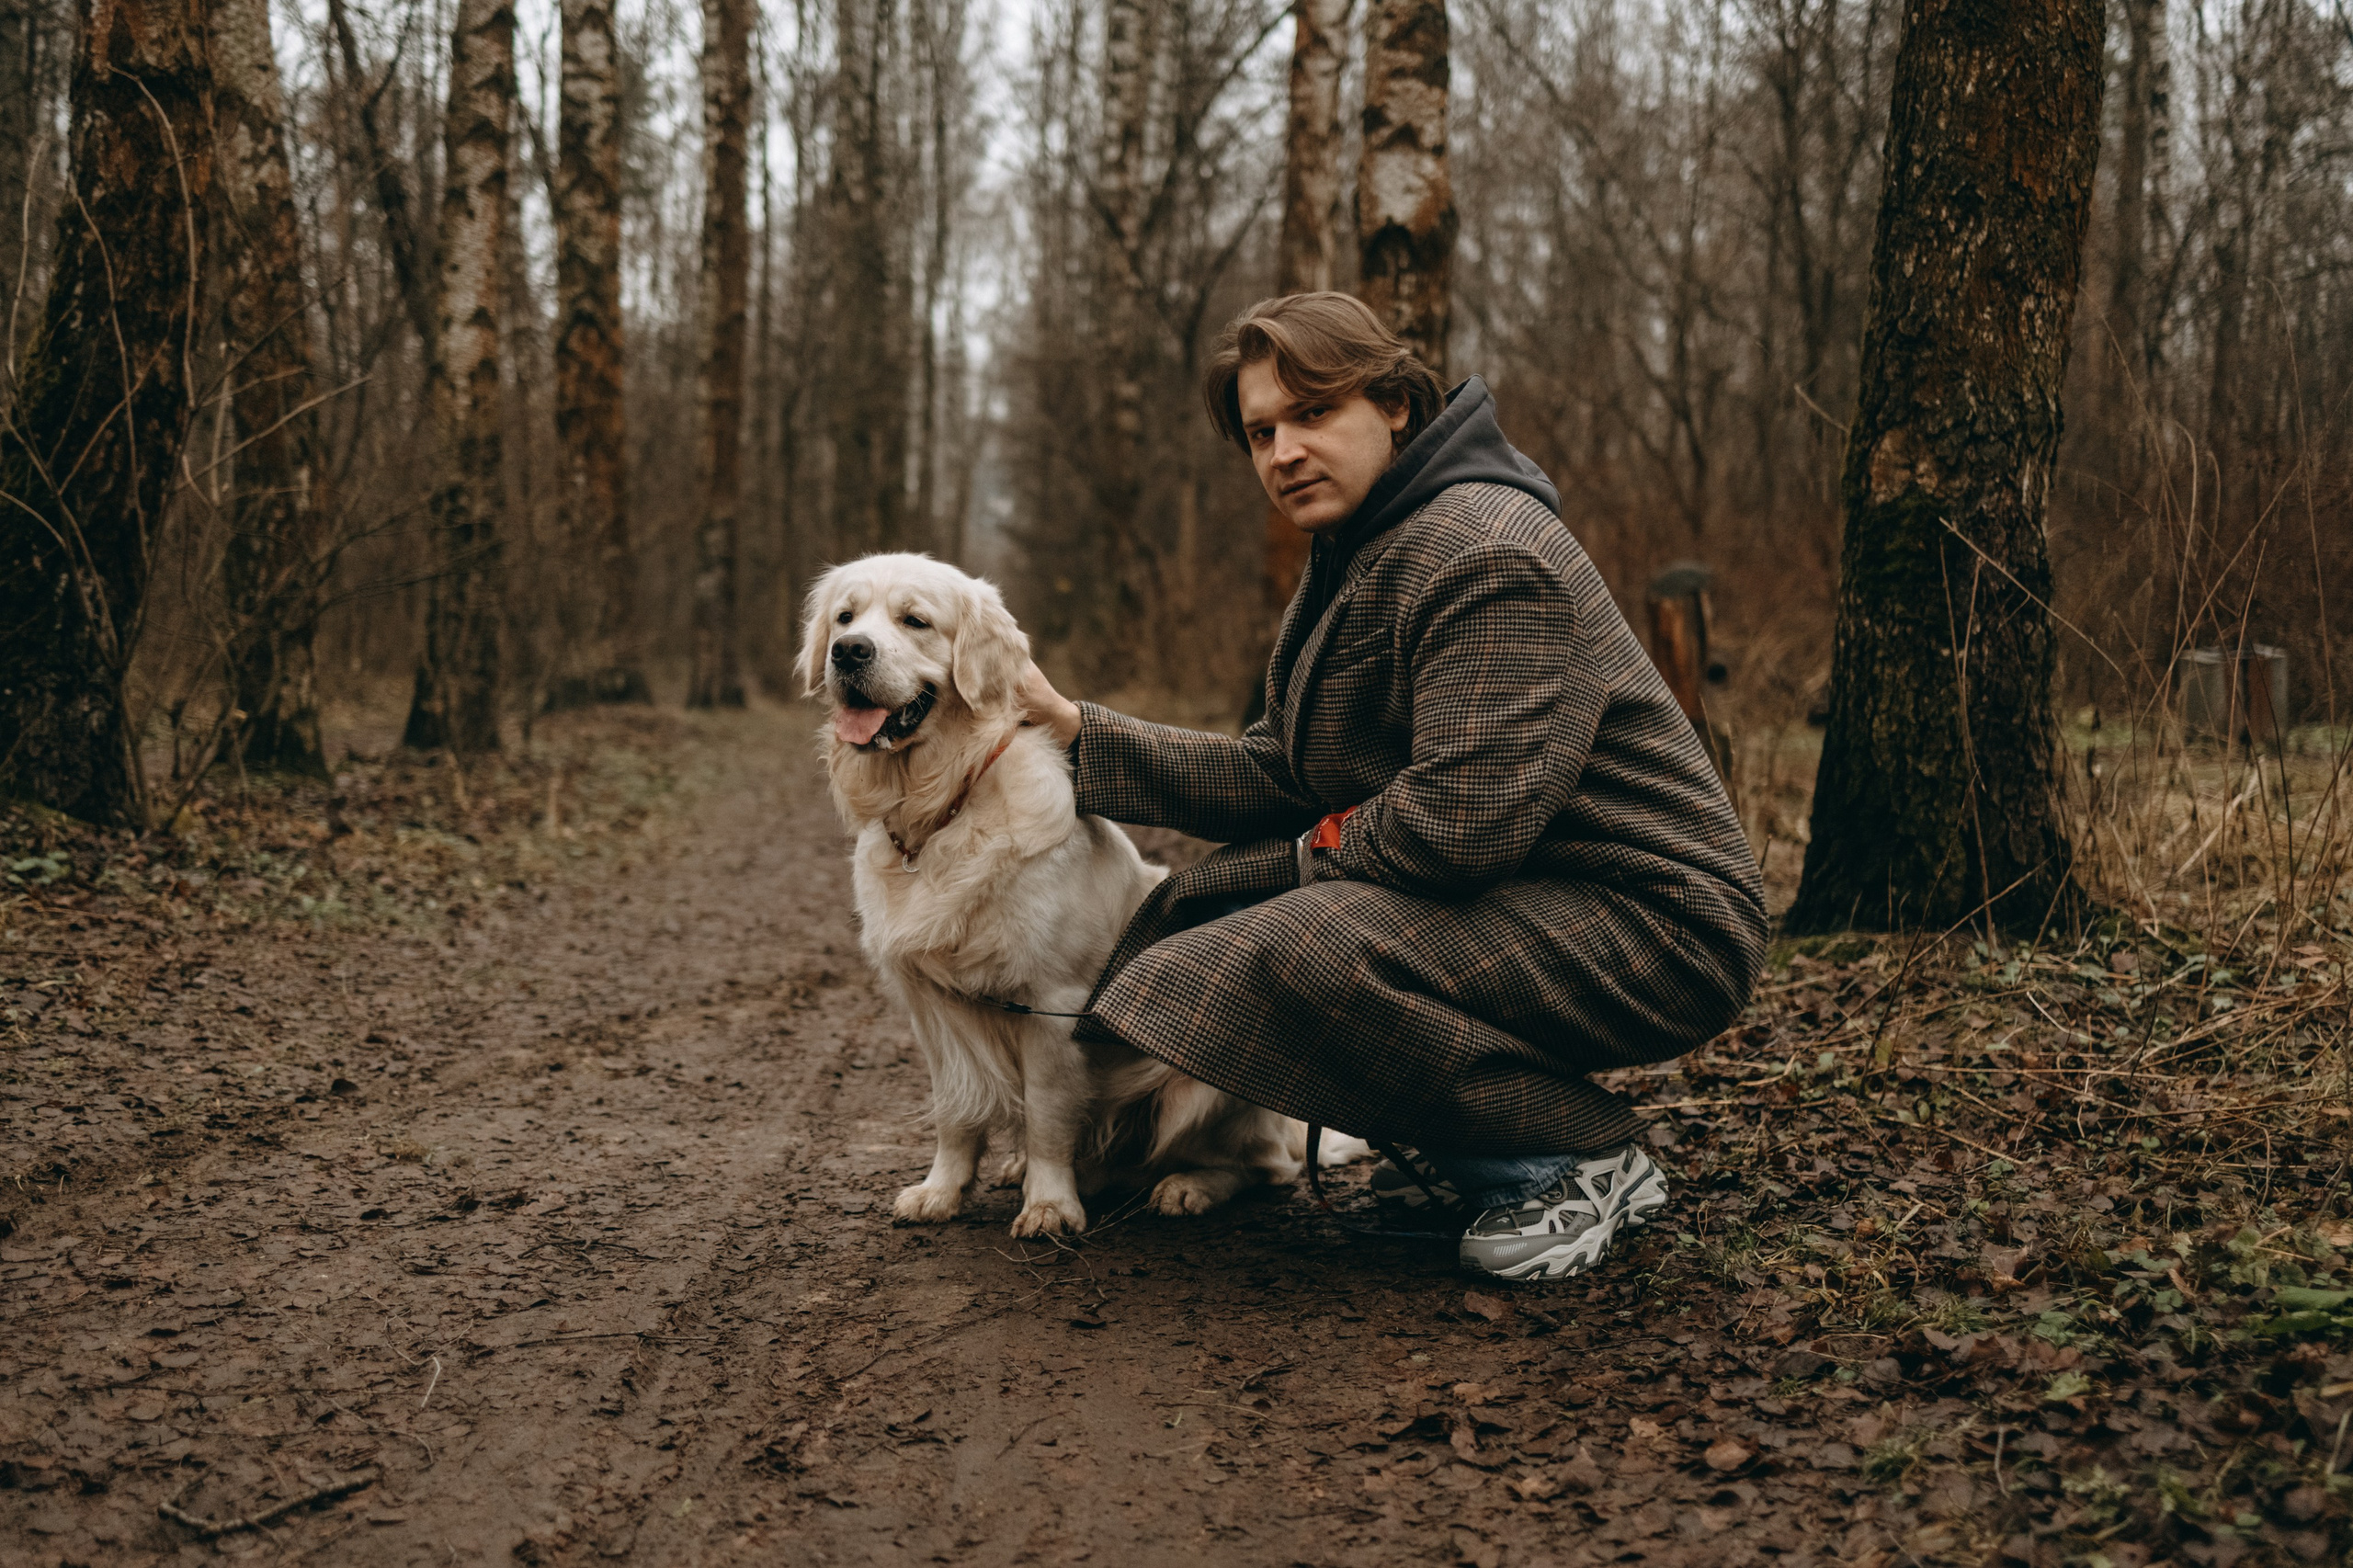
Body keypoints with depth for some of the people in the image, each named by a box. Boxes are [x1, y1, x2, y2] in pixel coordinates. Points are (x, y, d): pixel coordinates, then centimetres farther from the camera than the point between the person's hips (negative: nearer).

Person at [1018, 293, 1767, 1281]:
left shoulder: (1482, 556, -20)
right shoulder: (1354, 562, 13)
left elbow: (1462, 820, -28)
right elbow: (1275, 776, 10)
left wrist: (1322, 850, -9)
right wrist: (1079, 731, 5)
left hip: (1654, 928, -11)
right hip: (1526, 902, 11)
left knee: (1299, 958, -30)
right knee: (1200, 909, 9)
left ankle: (1587, 1157, -9)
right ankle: (1476, 1149, 13)